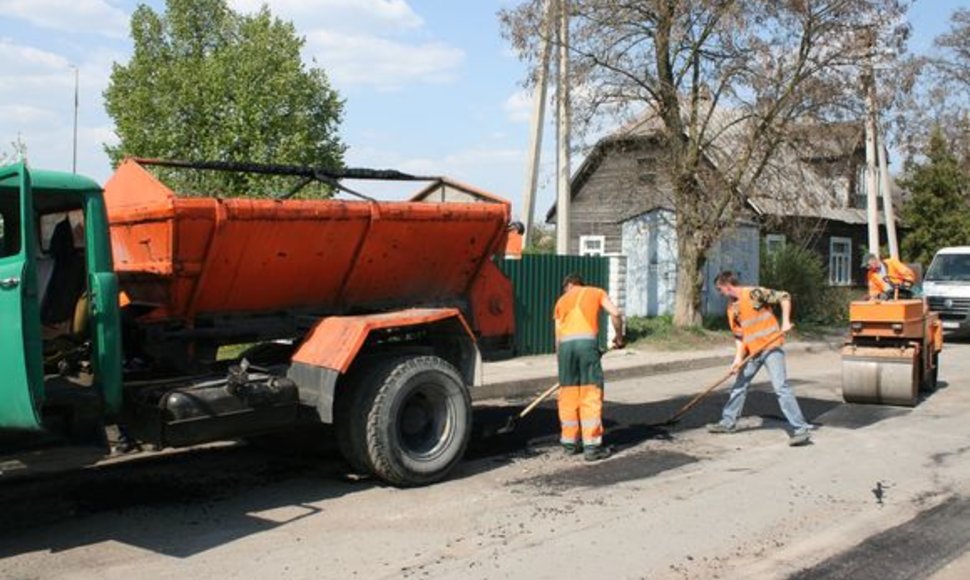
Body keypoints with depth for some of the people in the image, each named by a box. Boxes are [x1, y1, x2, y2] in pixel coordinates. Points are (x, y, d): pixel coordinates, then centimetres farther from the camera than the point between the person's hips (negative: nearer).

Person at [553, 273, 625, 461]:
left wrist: (559, 356, 27)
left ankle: (570, 442, 21)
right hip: (587, 341, -3)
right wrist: (619, 336, 17)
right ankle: (592, 446, 0)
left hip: (565, 344, 3)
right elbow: (615, 313, 3)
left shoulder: (562, 300, 27)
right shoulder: (597, 292, 21)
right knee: (591, 395, 0)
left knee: (568, 396, 12)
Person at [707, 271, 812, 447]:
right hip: (752, 352, 8)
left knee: (781, 387, -14)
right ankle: (728, 422, 30)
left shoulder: (754, 293, -14)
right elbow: (739, 335, 9)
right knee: (739, 385, 16)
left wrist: (785, 321, -18)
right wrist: (738, 357, -2)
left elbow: (784, 297, -11)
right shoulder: (732, 308, 10)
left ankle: (801, 429, -11)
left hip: (771, 347, -8)